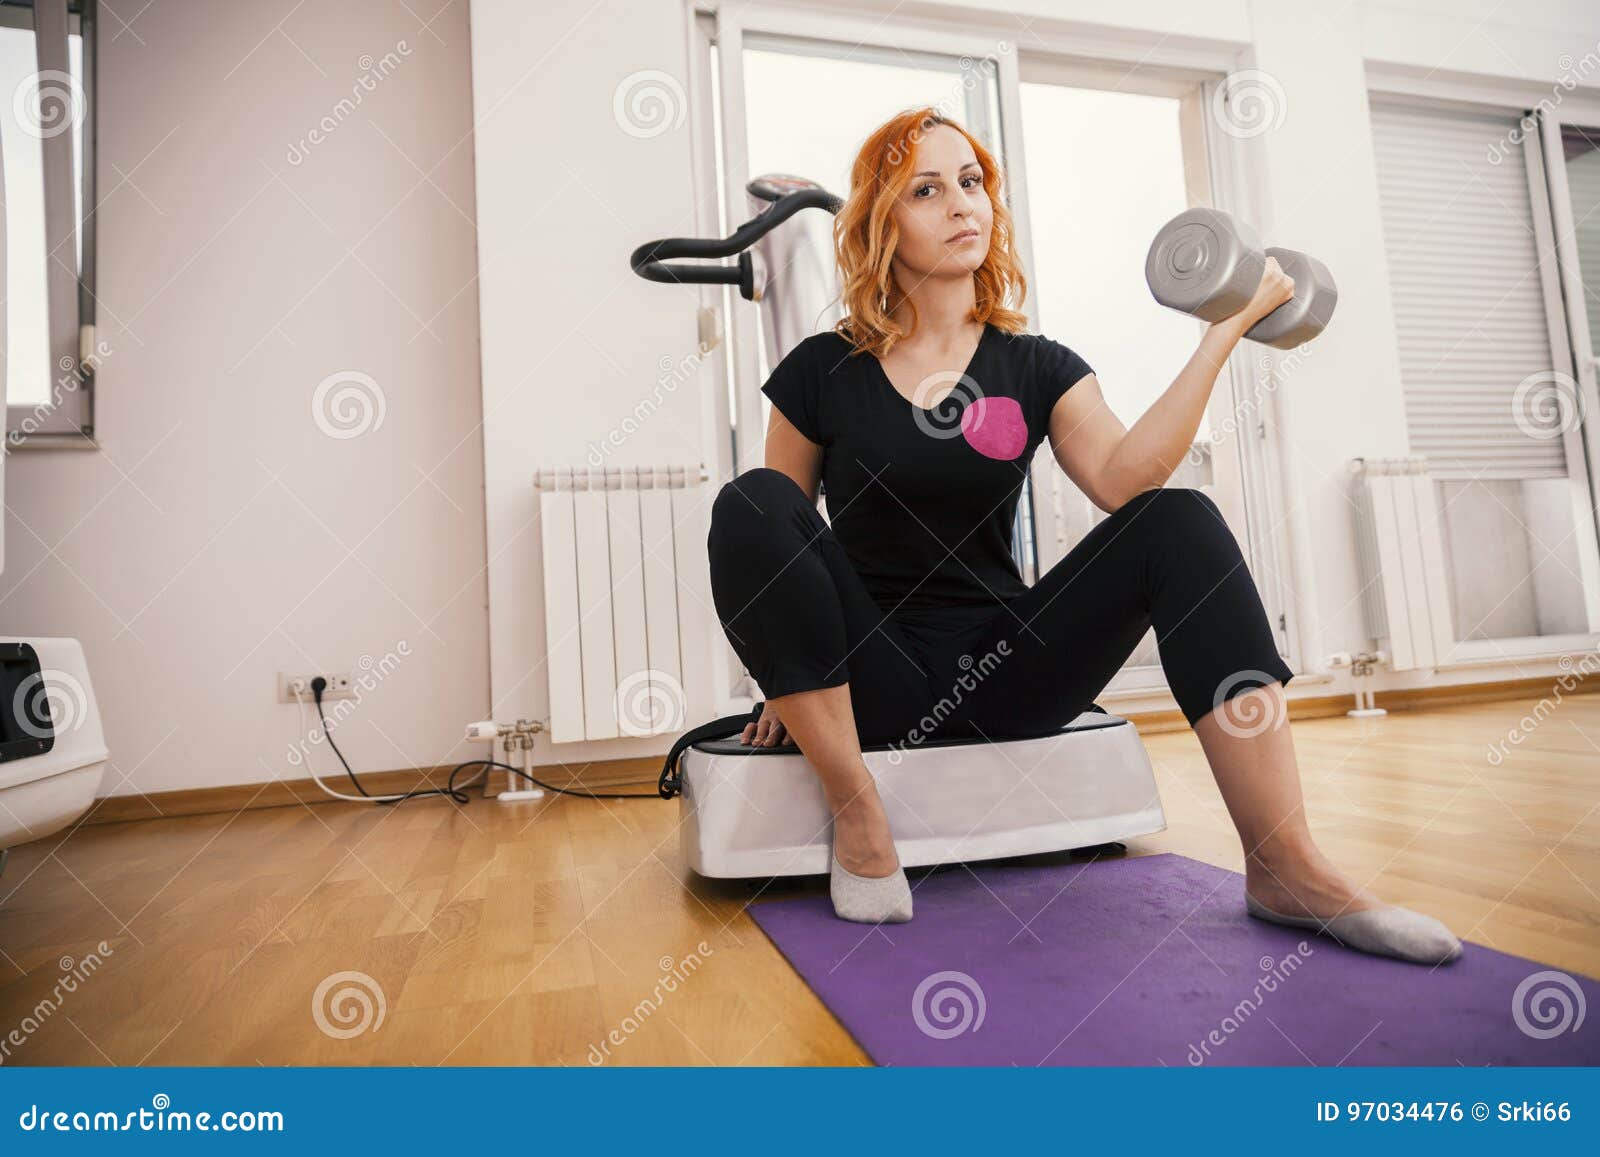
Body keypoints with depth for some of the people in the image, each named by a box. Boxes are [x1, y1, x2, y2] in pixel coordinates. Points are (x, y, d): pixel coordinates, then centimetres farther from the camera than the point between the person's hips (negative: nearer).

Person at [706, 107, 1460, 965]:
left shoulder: (1038, 368, 7)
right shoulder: (823, 372, 2)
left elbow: (1121, 478, -11)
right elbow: (771, 533, 6)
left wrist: (1225, 330, -15)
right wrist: (787, 675, -2)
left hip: (1000, 671, 2)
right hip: (873, 682, -1)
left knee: (1179, 522, -19)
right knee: (747, 505, -26)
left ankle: (1284, 868, -22)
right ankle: (857, 820, -21)